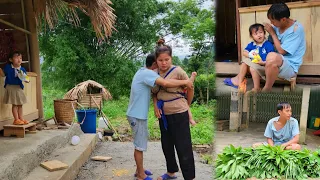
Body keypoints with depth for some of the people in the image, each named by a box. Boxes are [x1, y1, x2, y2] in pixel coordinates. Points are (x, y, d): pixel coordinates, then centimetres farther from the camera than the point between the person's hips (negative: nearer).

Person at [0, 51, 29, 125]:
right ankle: (16, 119, 4)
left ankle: (21, 118, 22)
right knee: (15, 104, -3)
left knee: (20, 104, 11)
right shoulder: (8, 67, -7)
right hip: (11, 88, -4)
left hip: (19, 88, 4)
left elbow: (25, 77, 7)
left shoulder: (22, 69, 0)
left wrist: (25, 78, -14)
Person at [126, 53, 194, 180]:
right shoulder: (147, 73, -19)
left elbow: (154, 88, 16)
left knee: (141, 143, 20)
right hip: (137, 115, -10)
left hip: (138, 114, 10)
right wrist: (185, 82, -22)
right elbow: (166, 83, -34)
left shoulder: (142, 72, 12)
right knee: (140, 146, 1)